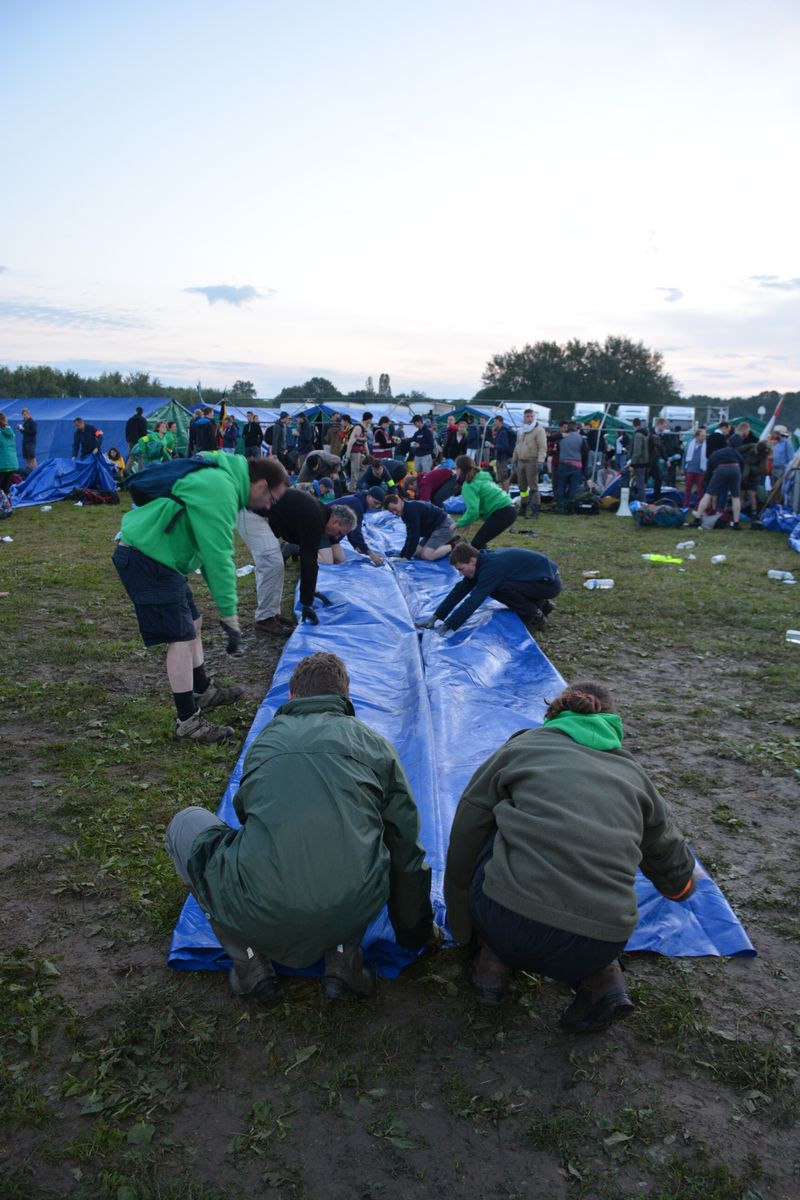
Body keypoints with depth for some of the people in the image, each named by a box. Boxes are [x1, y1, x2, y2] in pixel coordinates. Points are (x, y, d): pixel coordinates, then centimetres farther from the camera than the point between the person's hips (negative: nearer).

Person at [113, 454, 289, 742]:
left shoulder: (220, 479, 14)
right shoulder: (221, 491, -20)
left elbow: (210, 550, 17)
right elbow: (218, 557, -22)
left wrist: (225, 607, 16)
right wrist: (229, 613, -17)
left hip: (156, 555, 11)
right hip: (146, 559, -11)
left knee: (192, 623, 20)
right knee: (181, 638, -7)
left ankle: (203, 692, 37)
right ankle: (189, 723, 2)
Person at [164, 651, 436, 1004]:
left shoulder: (266, 738, 17)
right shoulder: (374, 743, 14)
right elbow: (406, 845, 20)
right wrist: (417, 932, 36)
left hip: (260, 920, -1)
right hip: (356, 909, 2)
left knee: (187, 824, 23)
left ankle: (249, 960, 15)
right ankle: (343, 956, 14)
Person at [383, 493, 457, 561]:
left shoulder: (412, 509, -23)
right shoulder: (405, 512, 9)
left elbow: (415, 535, -26)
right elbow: (410, 536, 13)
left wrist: (407, 557, -23)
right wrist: (401, 555, 9)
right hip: (434, 528, 11)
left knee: (427, 555, -23)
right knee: (417, 553, 8)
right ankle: (448, 542, 13)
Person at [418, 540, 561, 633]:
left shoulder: (491, 567, -28)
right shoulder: (482, 561, -1)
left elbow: (473, 600, -33)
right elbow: (459, 591, 1)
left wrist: (448, 627, -32)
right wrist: (435, 617, -4)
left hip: (549, 582, -9)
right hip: (538, 578, 9)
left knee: (499, 588, -25)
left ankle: (536, 616, -6)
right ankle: (540, 604, 15)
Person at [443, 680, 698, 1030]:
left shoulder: (521, 746, 14)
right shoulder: (633, 773, 20)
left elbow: (463, 842, 17)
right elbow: (672, 863, 34)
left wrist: (462, 933, 31)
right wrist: (684, 881, 60)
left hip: (511, 928, -2)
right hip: (600, 947, 3)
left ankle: (493, 962, 16)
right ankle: (602, 981, 10)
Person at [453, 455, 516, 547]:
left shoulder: (469, 485, -11)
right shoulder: (481, 476, 18)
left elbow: (473, 510, -21)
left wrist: (458, 524, -9)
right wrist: (468, 521, 19)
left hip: (502, 513, -10)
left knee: (476, 544, -8)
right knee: (480, 543, 20)